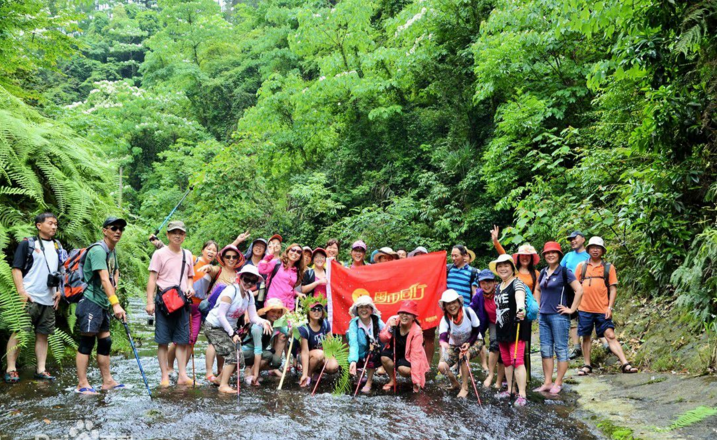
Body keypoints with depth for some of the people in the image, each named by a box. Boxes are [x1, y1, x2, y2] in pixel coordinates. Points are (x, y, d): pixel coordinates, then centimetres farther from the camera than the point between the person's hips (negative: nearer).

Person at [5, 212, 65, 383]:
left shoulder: (57, 247, 17)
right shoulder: (27, 244, 1)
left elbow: (62, 270, 22)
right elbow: (16, 268, -4)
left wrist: (59, 291, 10)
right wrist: (21, 291, -14)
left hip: (49, 299, 5)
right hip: (29, 298, -5)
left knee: (43, 335, 6)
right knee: (18, 333, -5)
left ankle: (41, 370, 10)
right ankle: (10, 369, 2)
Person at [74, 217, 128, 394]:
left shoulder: (112, 251, 12)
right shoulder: (98, 250, -17)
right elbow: (104, 279, -27)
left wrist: (113, 290, 10)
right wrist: (116, 304, -34)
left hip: (103, 304, 9)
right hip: (90, 302, -9)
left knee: (105, 342, 11)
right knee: (87, 342, -5)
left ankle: (107, 381, 18)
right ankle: (82, 384, 1)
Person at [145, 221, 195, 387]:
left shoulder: (187, 254, 14)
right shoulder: (160, 254, -2)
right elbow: (152, 279, -6)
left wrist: (190, 288, 1)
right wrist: (150, 301, -13)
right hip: (164, 301, -4)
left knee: (182, 340, 4)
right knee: (163, 340, 1)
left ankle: (182, 375, 9)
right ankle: (165, 376, 8)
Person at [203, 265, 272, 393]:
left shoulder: (249, 296, 2)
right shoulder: (231, 291, -21)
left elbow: (253, 317, 0)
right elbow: (220, 315, -22)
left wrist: (263, 322, -22)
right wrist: (232, 333, -22)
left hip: (228, 328, 8)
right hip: (214, 326, -8)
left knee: (238, 358, 4)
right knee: (232, 355, -18)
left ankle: (220, 379, 25)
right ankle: (223, 385, -9)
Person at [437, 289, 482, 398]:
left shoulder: (469, 312, -25)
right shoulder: (445, 320, -25)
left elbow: (476, 330, -12)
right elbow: (442, 336, -42)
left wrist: (468, 343, -26)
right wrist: (443, 343, -66)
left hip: (473, 342, -2)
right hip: (454, 345, 2)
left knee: (464, 355, -34)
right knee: (442, 367, -17)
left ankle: (465, 388, -15)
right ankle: (454, 383, 16)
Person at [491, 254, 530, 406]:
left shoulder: (517, 283, -13)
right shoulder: (498, 287, 13)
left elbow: (520, 295, -36)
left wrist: (520, 307, -57)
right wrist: (497, 321, 21)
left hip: (516, 329, -8)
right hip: (502, 329, 8)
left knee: (517, 361, -11)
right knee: (506, 361, 14)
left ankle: (522, 395, -8)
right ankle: (510, 389, 26)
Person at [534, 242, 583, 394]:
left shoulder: (564, 272, -7)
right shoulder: (543, 273, 12)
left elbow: (579, 290, -15)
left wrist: (571, 309, -13)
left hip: (559, 316, -7)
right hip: (544, 316, 7)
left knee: (561, 349, 1)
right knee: (545, 350, 9)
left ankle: (558, 383, 8)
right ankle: (547, 382, 16)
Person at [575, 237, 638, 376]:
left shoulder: (608, 267, 5)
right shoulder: (581, 266, 6)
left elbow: (613, 288, 3)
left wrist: (610, 307, -5)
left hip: (602, 310, -1)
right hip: (584, 309, 1)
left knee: (610, 336, -4)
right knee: (586, 337, 8)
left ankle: (624, 364, -2)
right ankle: (587, 366, 17)